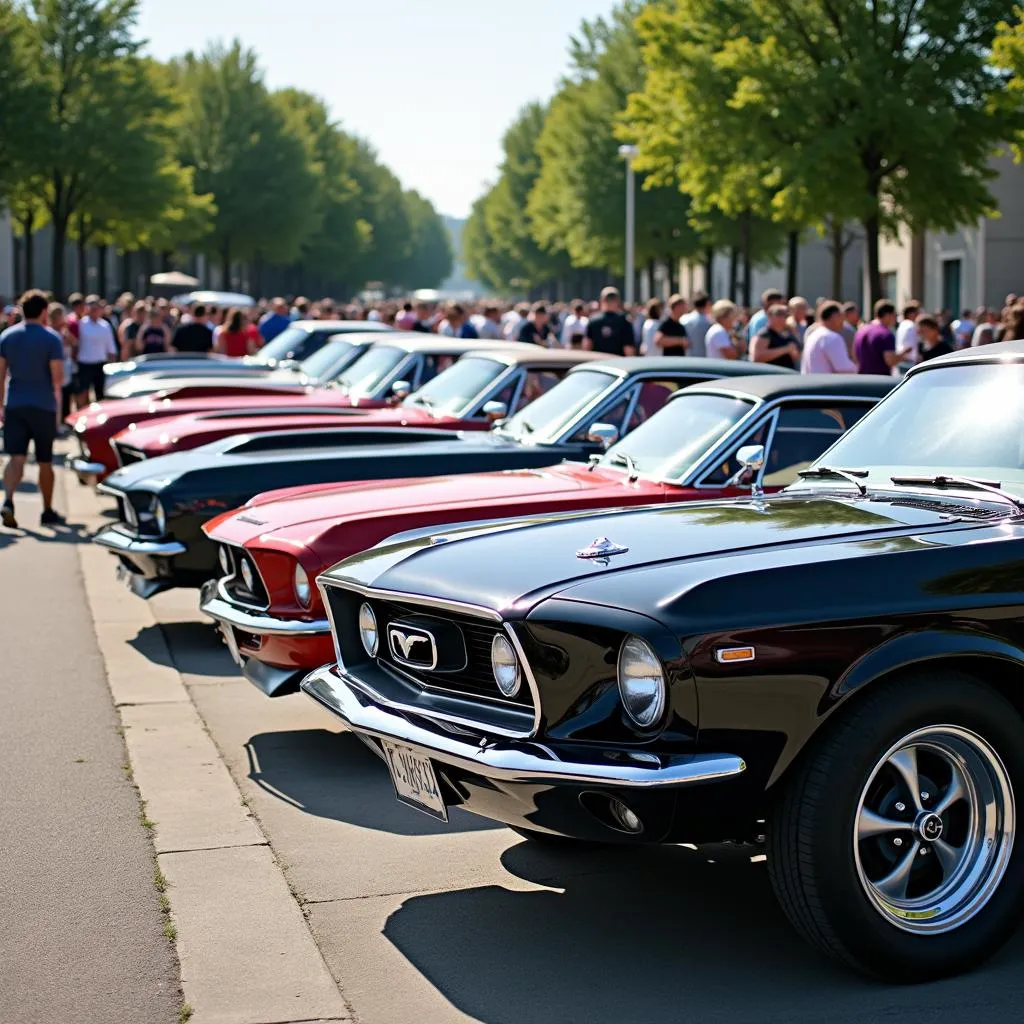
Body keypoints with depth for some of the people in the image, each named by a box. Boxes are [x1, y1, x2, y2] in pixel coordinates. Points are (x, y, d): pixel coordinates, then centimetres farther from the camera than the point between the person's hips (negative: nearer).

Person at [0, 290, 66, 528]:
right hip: (43, 406, -2)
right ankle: (48, 512, 19)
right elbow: (58, 378, -13)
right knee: (45, 461, 10)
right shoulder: (51, 338, -8)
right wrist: (57, 396, 8)